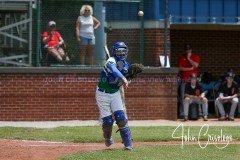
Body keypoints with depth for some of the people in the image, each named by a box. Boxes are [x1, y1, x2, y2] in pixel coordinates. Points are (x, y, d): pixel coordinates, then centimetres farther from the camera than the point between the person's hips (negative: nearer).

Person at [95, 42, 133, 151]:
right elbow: (113, 68, -46)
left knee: (121, 117, -10)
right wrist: (123, 78, -65)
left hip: (115, 93, 5)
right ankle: (107, 138, 27)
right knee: (107, 120, -5)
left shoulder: (126, 65, 0)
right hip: (103, 94, -5)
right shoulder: (111, 61, -23)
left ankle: (128, 143, -5)